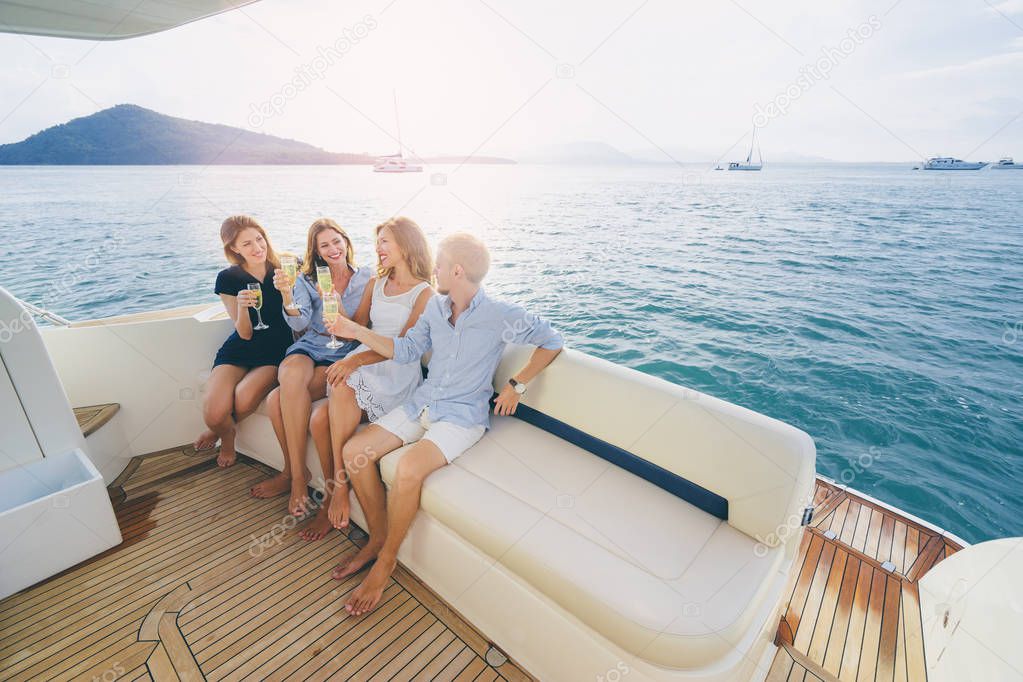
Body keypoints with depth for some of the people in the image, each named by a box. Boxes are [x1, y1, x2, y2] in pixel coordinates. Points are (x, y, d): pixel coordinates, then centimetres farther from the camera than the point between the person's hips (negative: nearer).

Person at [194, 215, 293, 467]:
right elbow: (245, 334, -3)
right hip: (240, 349, 1)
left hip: (276, 351, -1)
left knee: (244, 401, -28)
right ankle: (227, 436, 17)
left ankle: (221, 430, 9)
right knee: (213, 412, -21)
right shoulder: (228, 279, -3)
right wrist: (242, 306, -23)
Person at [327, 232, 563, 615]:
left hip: (462, 414, -6)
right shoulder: (435, 307, 4)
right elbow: (406, 350, 9)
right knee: (354, 451, -6)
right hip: (421, 404, 7)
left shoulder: (501, 317, -14)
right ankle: (377, 538, 13)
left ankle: (386, 561, -2)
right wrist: (357, 332, 4)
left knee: (409, 468, -30)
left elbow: (552, 341, -4)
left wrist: (517, 384, -6)